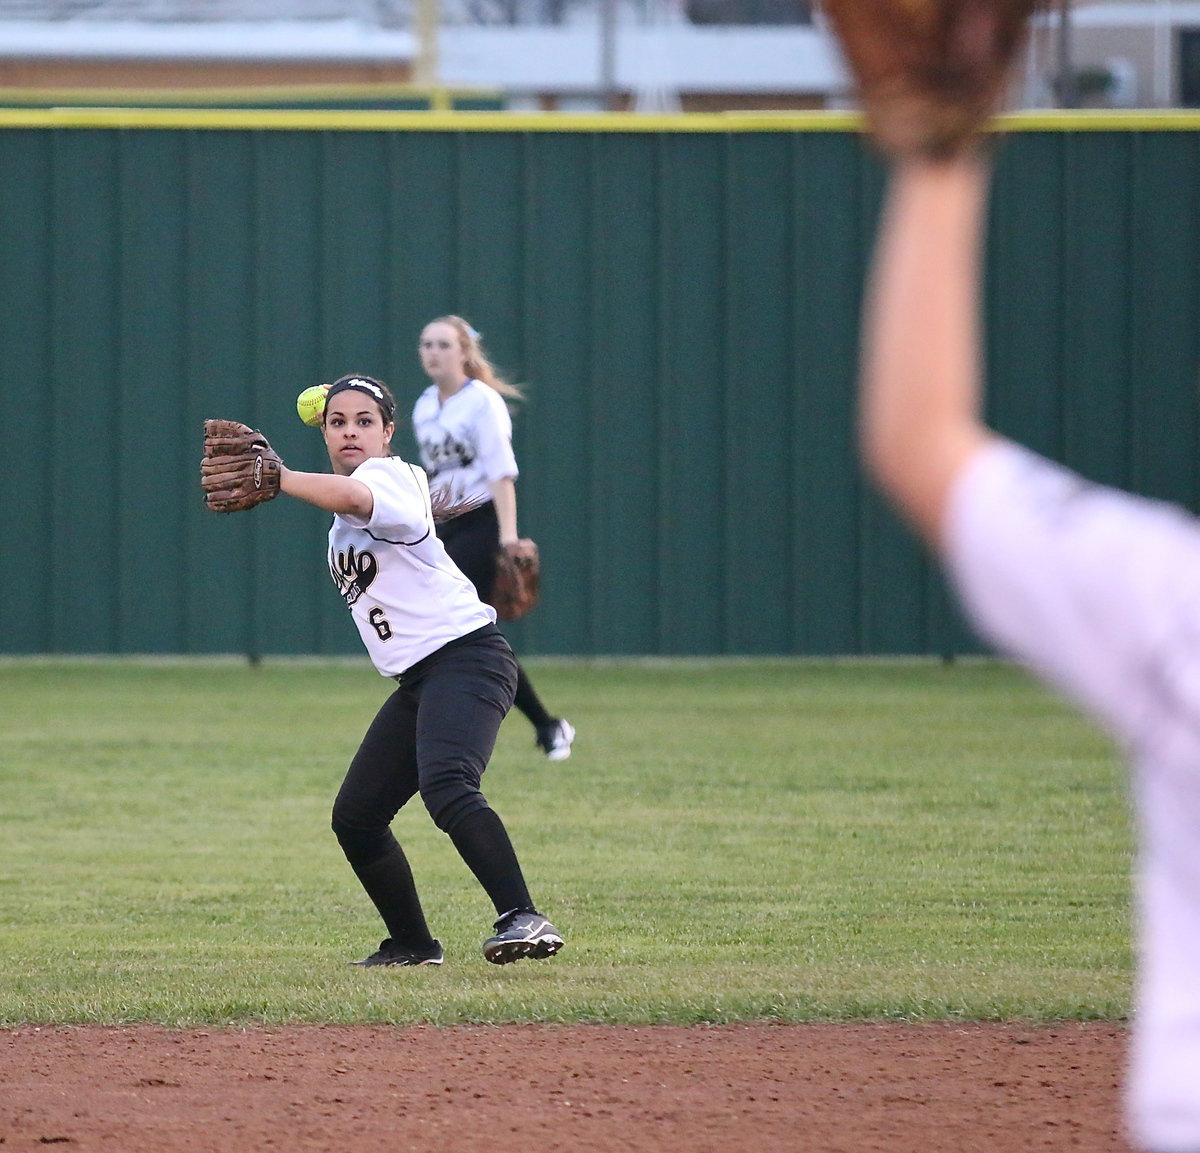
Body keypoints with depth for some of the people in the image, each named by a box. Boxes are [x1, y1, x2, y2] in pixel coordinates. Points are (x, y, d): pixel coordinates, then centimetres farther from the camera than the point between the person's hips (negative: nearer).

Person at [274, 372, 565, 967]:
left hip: (467, 656, -10)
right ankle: (411, 943, 21)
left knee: (446, 787, -33)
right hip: (416, 680, 10)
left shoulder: (389, 476, -12)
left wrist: (278, 477, -30)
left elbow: (354, 497, -31)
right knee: (354, 817, 10)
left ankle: (522, 918, -43)